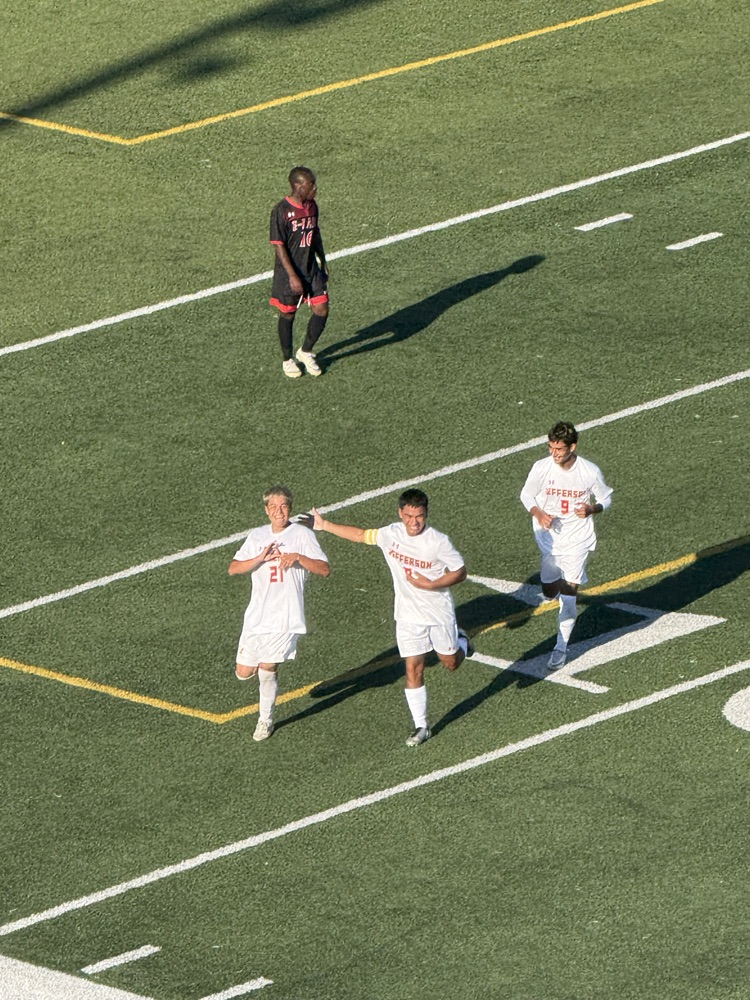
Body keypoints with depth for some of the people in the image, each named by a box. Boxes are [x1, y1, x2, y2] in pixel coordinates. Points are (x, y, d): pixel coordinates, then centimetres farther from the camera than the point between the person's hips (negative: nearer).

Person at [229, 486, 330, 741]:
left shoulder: (302, 534, -1)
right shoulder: (257, 536, 9)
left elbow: (324, 569, -7)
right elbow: (233, 569, 2)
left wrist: (298, 557, -23)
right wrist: (261, 558, -14)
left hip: (286, 617, -4)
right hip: (257, 615, 4)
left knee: (267, 669, -6)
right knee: (243, 673, 2)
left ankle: (266, 720, 15)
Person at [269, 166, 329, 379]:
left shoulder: (312, 206, 3)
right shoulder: (282, 210, -18)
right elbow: (279, 245, -17)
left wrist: (323, 263, 19)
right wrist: (292, 276, -20)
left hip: (311, 268, 6)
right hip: (288, 272, -6)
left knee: (322, 310, 1)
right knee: (287, 314, 7)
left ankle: (306, 352, 21)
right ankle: (288, 359, 24)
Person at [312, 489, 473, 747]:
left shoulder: (439, 542, -21)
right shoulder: (390, 534, -9)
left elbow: (460, 572, -13)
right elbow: (360, 534, 7)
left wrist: (430, 585, -25)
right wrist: (324, 525, 9)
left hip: (440, 613, -2)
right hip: (408, 616, 2)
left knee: (450, 663, 15)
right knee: (413, 670, -1)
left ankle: (461, 642, 50)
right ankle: (421, 726, 9)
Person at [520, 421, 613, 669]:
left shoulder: (590, 472, -14)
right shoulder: (541, 468, -12)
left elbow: (605, 498, 3)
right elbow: (526, 495, 3)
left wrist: (592, 509, -20)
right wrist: (538, 514, -17)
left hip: (577, 539, -2)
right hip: (549, 536, 2)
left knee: (568, 594, -5)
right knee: (550, 592, 8)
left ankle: (561, 647, 8)